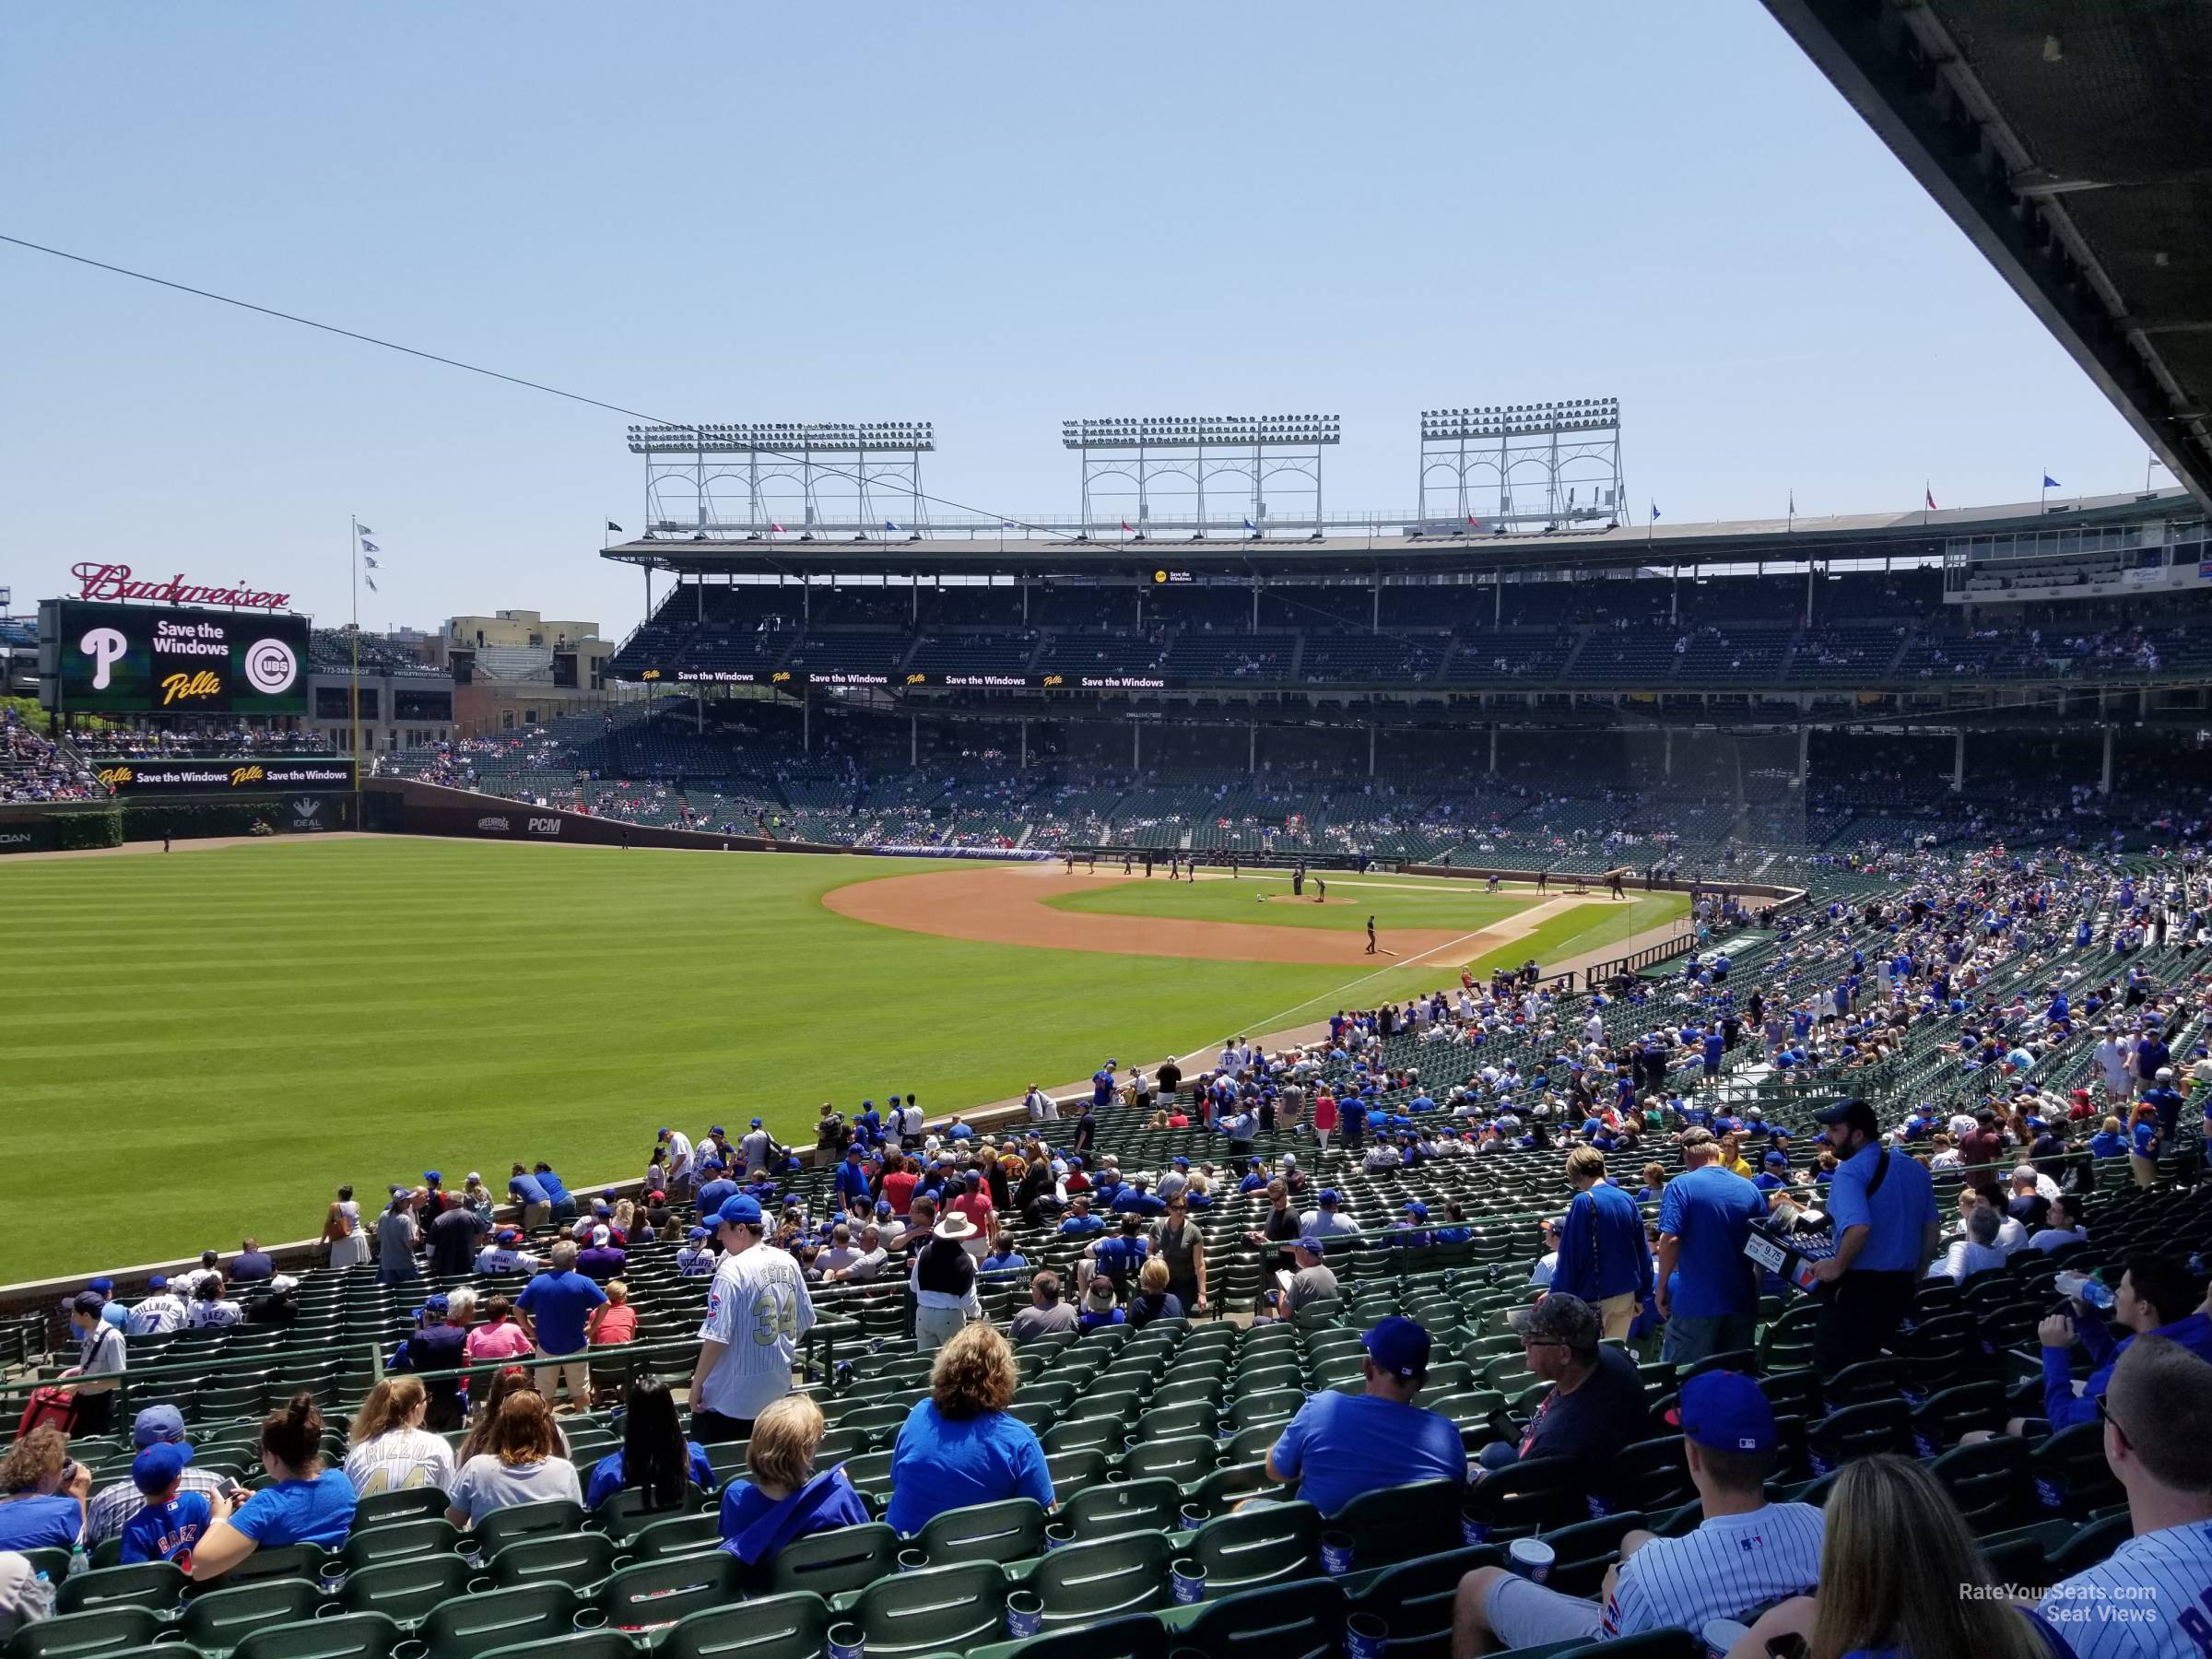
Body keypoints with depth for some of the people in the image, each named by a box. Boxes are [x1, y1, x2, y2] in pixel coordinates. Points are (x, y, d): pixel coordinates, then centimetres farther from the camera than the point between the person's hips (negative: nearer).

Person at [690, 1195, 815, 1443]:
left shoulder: (732, 1270, -19)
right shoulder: (787, 1263, 2)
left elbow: (717, 1337, -20)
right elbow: (804, 1323, 11)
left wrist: (697, 1383, -11)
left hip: (730, 1397, -7)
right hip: (778, 1390, 7)